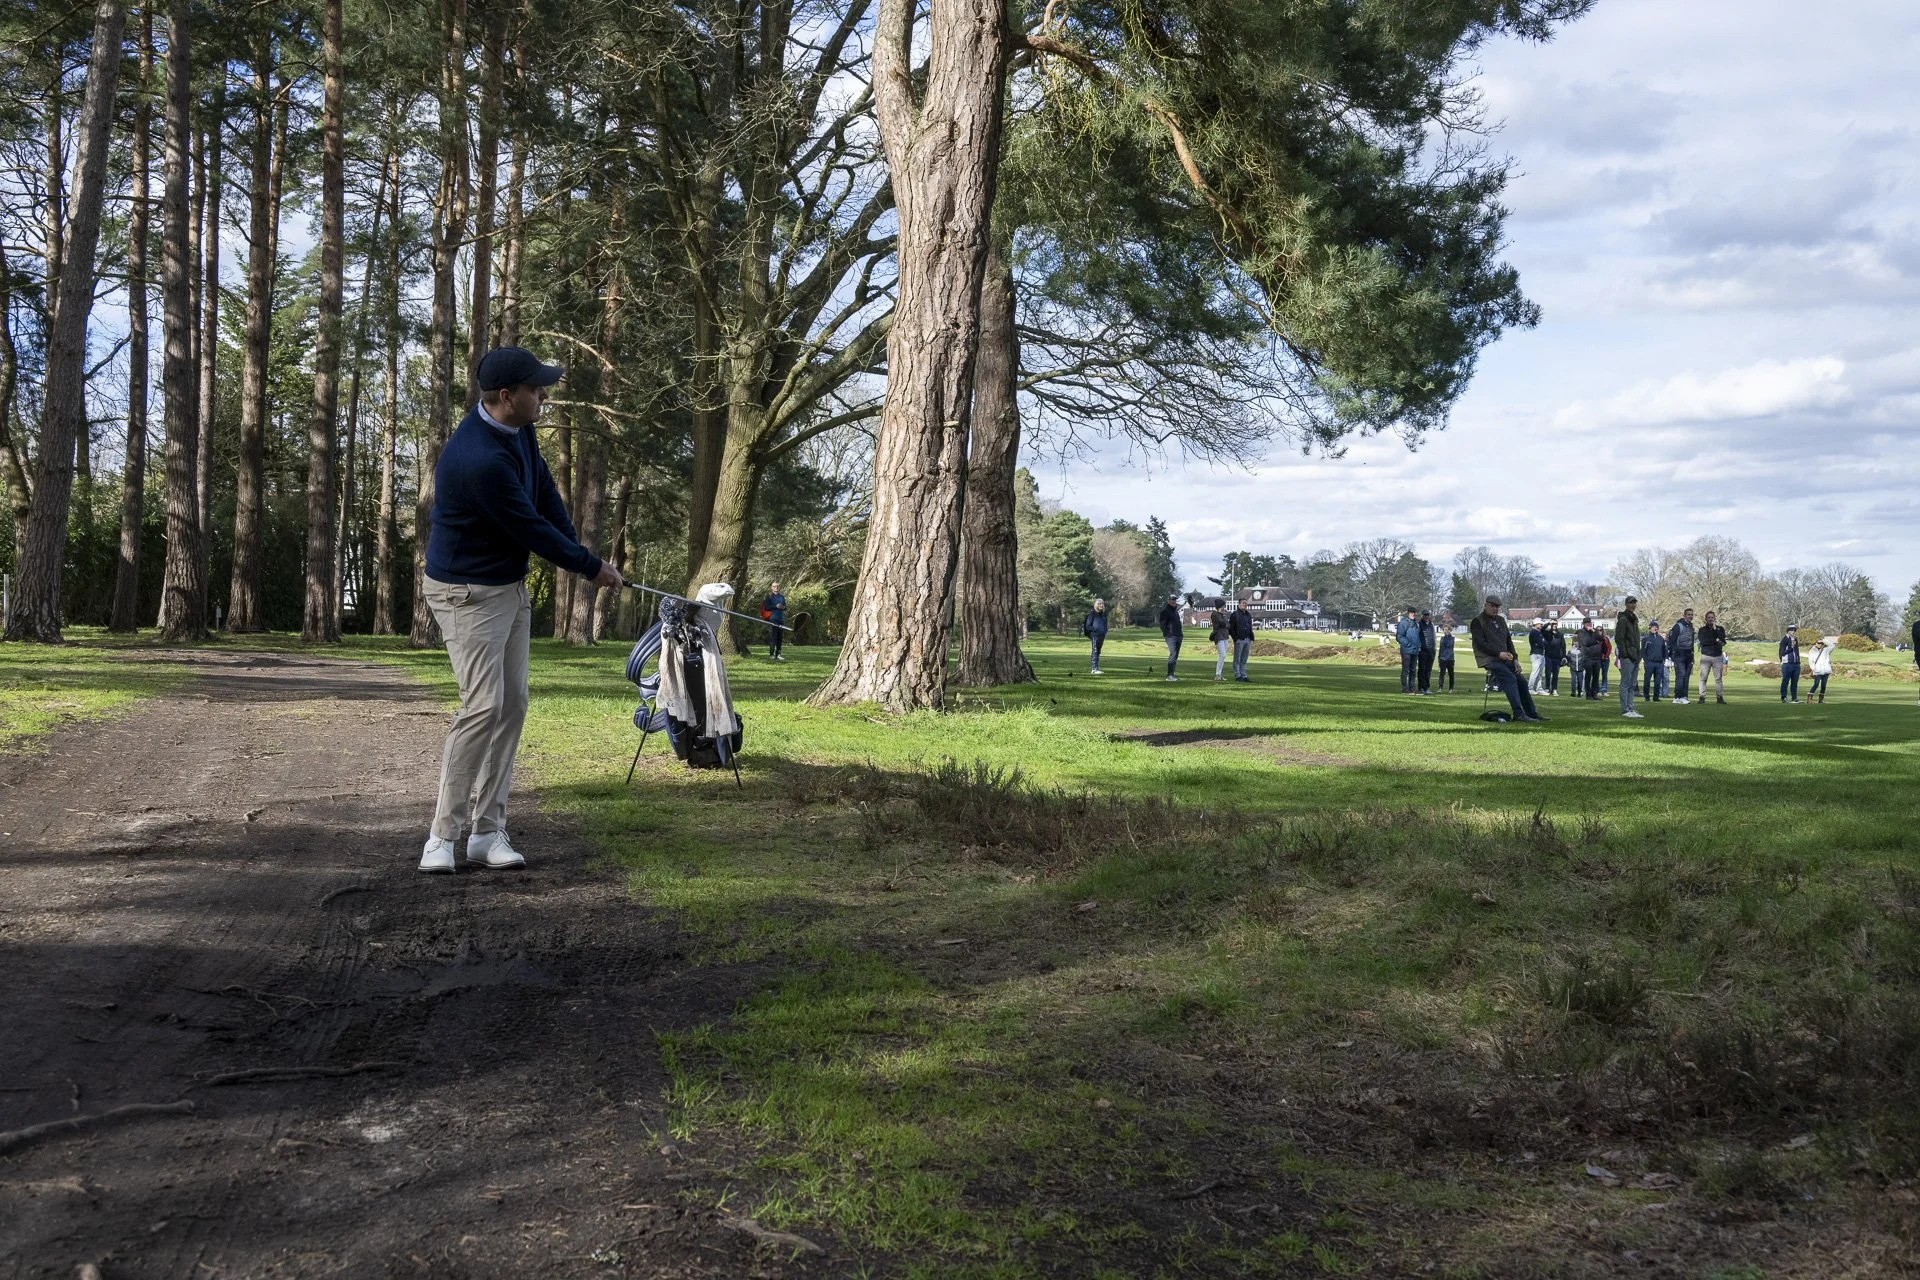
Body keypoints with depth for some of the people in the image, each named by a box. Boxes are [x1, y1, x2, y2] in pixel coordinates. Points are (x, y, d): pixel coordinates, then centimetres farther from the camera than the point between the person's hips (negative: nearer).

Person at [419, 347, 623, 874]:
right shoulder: (479, 460, -30)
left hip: (511, 585, 9)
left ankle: (487, 832, 9)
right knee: (483, 707, -15)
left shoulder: (517, 427, -1)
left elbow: (545, 490, 6)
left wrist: (578, 553, -5)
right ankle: (443, 836, -6)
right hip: (468, 593, -9)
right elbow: (530, 528, -22)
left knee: (513, 704, 5)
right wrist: (591, 567, -9)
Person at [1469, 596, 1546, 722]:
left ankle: (1531, 713, 14)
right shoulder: (1477, 621, -5)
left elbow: (1508, 640, 20)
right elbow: (1480, 644, -15)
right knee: (1510, 678, -25)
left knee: (1521, 682, 2)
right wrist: (1499, 653, -22)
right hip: (1489, 660, -8)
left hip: (1504, 659, 8)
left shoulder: (1501, 620, 19)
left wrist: (1515, 659, 7)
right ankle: (1519, 714, -28)